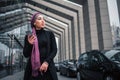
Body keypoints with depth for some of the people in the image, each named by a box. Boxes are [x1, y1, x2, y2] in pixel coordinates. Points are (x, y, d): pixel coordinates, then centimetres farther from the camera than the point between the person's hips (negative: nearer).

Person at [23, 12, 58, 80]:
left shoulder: (50, 34, 6)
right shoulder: (29, 37, 6)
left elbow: (54, 50, 1)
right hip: (33, 68, 0)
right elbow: (25, 54, 6)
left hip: (47, 67, 0)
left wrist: (46, 62, -13)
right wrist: (29, 44, -12)